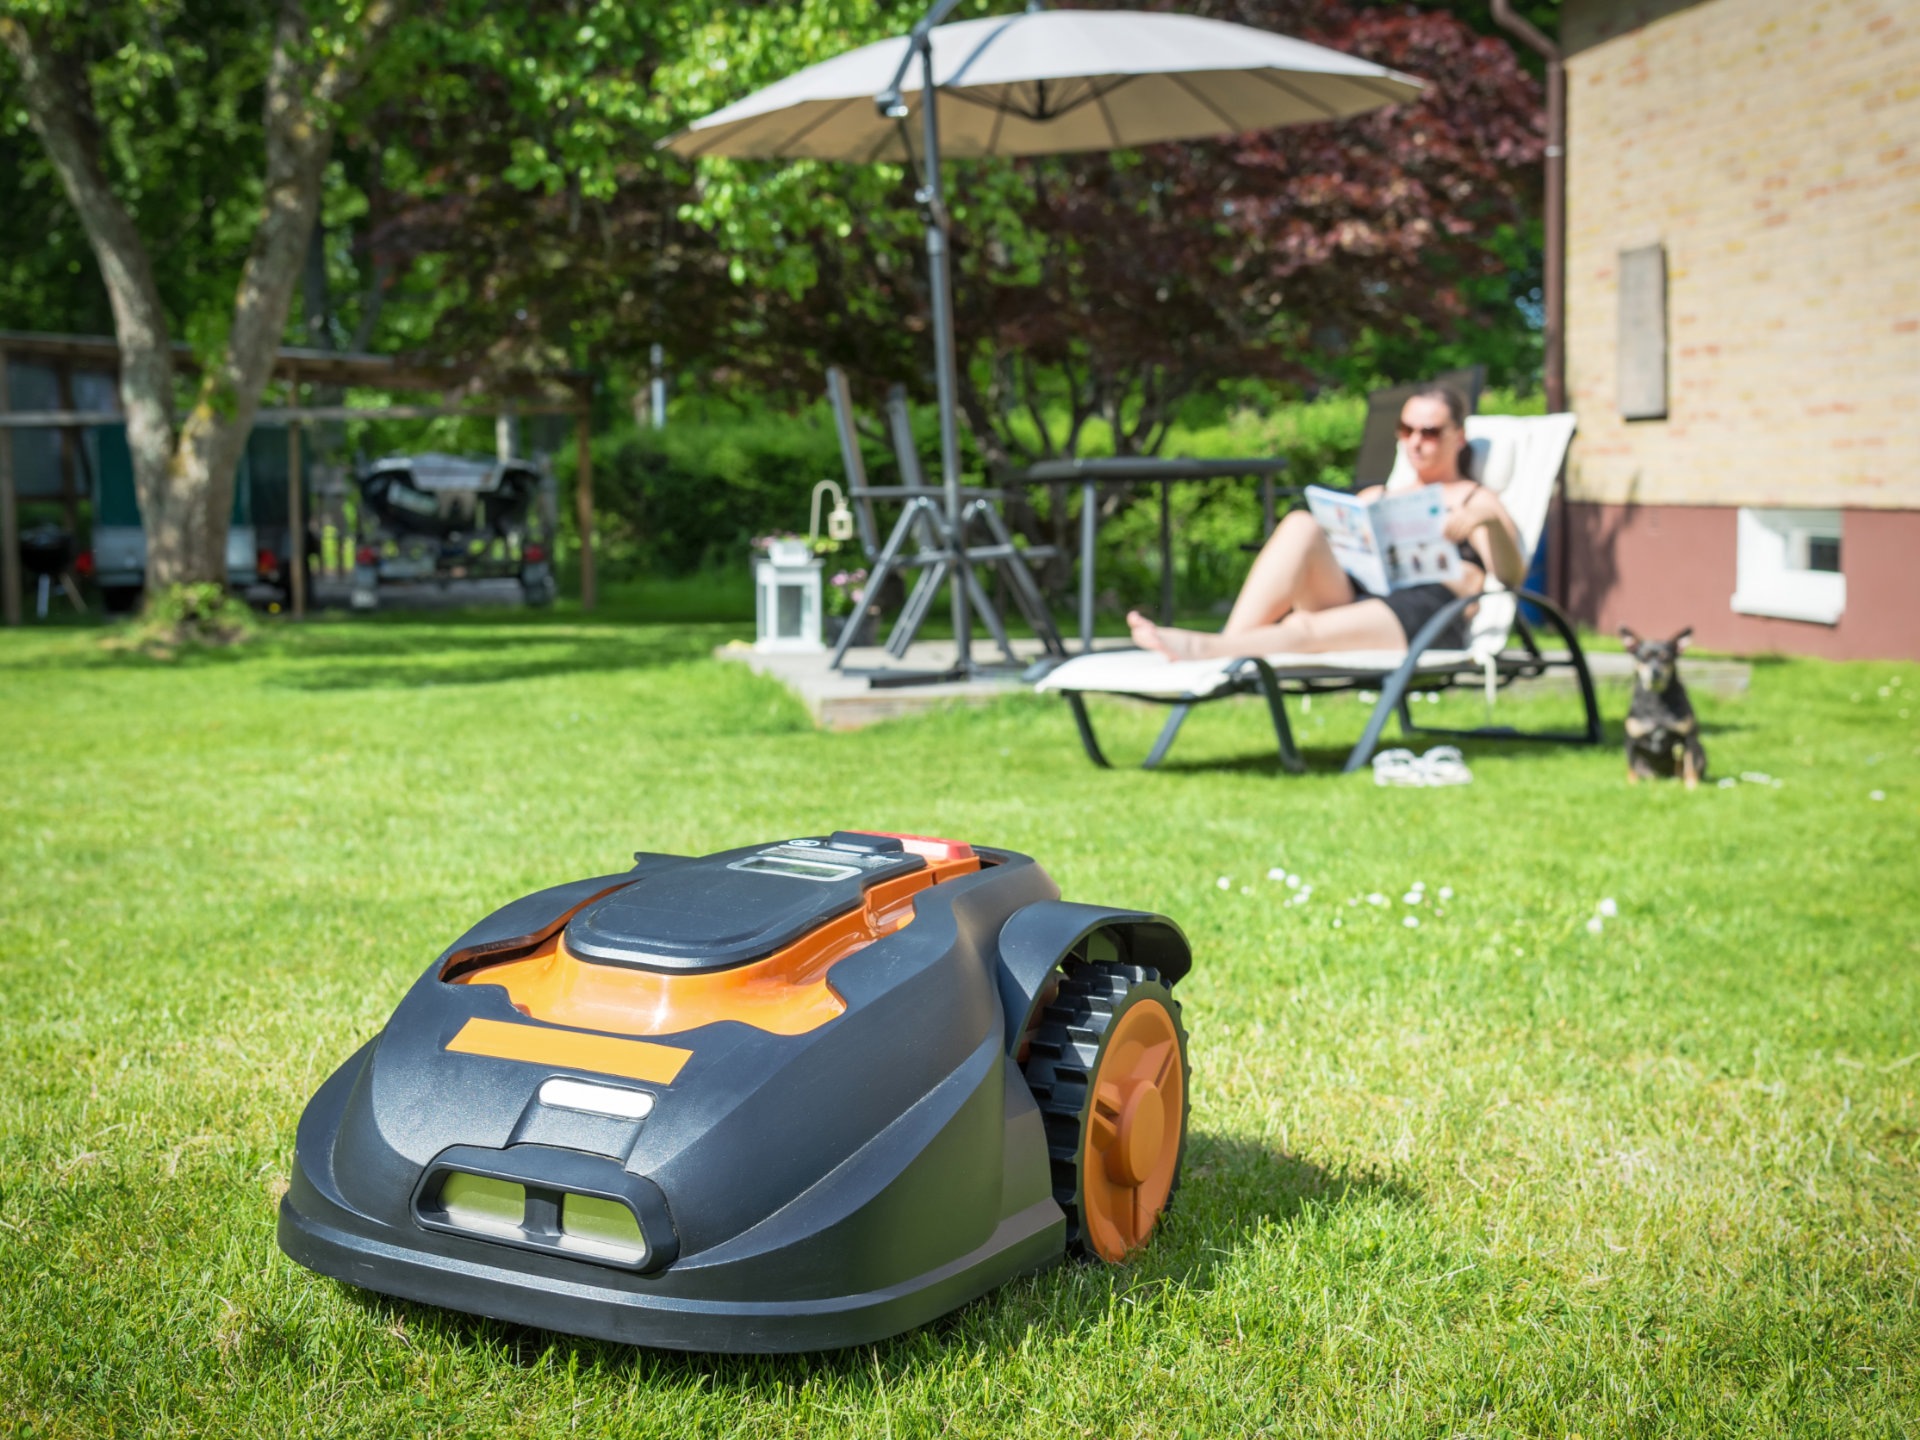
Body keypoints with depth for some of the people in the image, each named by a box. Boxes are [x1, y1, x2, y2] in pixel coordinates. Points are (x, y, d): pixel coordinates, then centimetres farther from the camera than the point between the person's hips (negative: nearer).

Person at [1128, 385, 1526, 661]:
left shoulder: (1475, 500, 20)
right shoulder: (1375, 498, 36)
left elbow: (1512, 576, 2)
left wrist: (1488, 521, -18)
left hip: (1424, 616, -4)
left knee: (1305, 629, -35)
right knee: (1300, 525, -25)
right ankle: (1230, 648, -43)